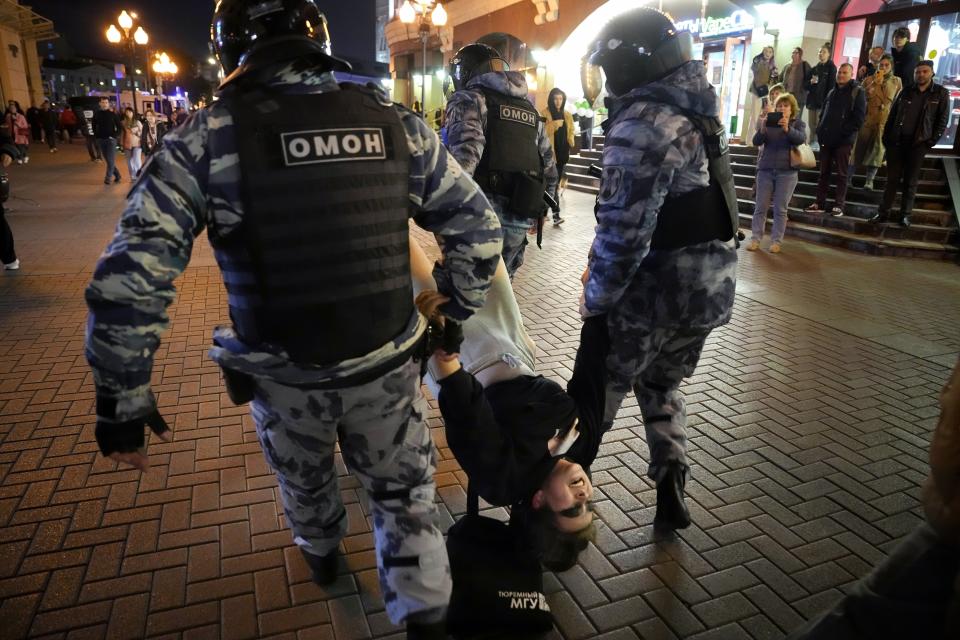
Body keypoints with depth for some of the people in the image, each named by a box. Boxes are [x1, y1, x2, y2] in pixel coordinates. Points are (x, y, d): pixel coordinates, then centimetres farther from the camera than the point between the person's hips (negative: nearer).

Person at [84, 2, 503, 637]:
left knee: (304, 480, 30)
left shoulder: (207, 136, -11)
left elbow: (128, 279, -15)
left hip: (283, 377, 1)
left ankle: (322, 554, 59)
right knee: (405, 494, 20)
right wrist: (458, 312, 12)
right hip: (386, 368, 0)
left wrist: (124, 399, -4)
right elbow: (478, 226, -1)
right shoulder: (395, 121, -5)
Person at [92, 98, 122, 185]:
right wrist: (96, 135, 7)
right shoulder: (96, 115, 6)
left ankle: (108, 177, -3)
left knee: (111, 160, -8)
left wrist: (115, 135, -10)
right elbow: (94, 126, 18)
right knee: (107, 159, 7)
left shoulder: (113, 114, -2)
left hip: (111, 139, -4)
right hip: (100, 140, 4)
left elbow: (119, 126, 0)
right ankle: (117, 175, 18)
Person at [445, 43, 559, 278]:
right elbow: (549, 166, 21)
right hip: (521, 218, 6)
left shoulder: (469, 99, 1)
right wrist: (541, 207, 29)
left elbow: (464, 156, -17)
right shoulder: (529, 108, 22)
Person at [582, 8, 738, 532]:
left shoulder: (641, 125, -19)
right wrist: (600, 265, 10)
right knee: (661, 384, 25)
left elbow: (625, 231, -24)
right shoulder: (698, 113, 12)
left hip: (655, 292, -8)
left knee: (600, 390, 12)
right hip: (712, 286, 8)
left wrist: (596, 297, -9)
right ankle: (670, 492, 24)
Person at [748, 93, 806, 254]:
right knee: (760, 206, 1)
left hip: (787, 171, -1)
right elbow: (756, 142, -3)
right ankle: (755, 239, 5)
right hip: (765, 169, 2)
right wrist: (762, 130, -24)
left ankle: (776, 241, 3)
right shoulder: (768, 122, 10)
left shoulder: (798, 123, 6)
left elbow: (801, 138, -14)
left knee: (780, 209, 0)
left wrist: (788, 129, -32)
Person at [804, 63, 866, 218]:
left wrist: (844, 132, -15)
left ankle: (838, 205, -1)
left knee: (841, 173, -2)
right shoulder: (832, 92, 19)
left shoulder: (857, 92, -1)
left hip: (844, 140, -6)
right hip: (826, 139, 6)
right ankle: (819, 203, 10)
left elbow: (859, 117, -9)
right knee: (824, 172, 6)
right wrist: (820, 130, 7)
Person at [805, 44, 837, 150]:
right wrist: (811, 82, -7)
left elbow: (831, 85, -7)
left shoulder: (831, 67, -1)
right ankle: (811, 143, 12)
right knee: (812, 124, 6)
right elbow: (807, 84, 16)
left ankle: (817, 144, -6)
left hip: (823, 100, -6)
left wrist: (826, 100, -16)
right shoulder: (815, 68, 16)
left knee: (819, 124, -9)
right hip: (812, 98, 6)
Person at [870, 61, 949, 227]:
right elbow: (892, 115, 10)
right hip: (896, 141, 2)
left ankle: (905, 214, 10)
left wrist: (932, 142, -8)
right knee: (892, 179, 5)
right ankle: (883, 212, 9)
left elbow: (942, 120, 1)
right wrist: (886, 137, 2)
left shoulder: (941, 93, 2)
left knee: (910, 181, 5)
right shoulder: (906, 92, 8)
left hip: (918, 144, -2)